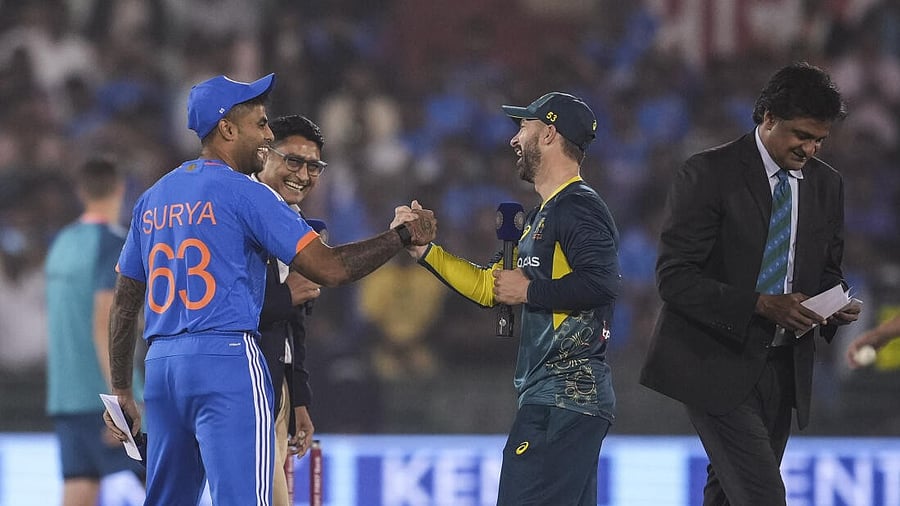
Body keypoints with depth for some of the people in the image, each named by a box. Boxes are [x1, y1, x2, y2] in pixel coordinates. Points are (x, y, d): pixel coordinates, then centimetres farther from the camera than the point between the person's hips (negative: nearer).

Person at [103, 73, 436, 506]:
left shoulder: (153, 199, 17)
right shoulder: (244, 193, -5)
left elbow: (124, 304, 19)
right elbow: (329, 268, -10)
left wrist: (121, 391, 24)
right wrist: (402, 235, 2)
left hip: (160, 366, 7)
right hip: (227, 358, -7)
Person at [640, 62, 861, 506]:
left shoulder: (826, 185, 9)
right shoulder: (708, 174, -10)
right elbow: (674, 277, -15)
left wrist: (835, 306, -5)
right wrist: (760, 305, -26)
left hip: (782, 368, 6)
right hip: (718, 364, -6)